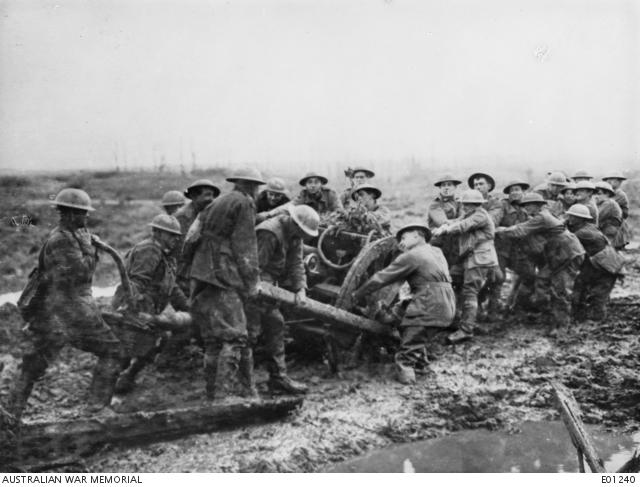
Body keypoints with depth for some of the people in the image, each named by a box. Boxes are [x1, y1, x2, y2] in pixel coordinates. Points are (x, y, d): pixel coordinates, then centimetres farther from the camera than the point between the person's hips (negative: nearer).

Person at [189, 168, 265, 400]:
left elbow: (194, 238, 20)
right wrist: (252, 280, -7)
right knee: (234, 336, -9)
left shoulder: (216, 203, 23)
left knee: (213, 338, 11)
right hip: (224, 276, -9)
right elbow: (245, 245, -9)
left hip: (201, 276, 9)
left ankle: (212, 392, 15)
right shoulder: (244, 203, -2)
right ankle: (224, 393, -16)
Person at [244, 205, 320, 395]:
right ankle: (244, 384, 0)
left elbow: (296, 263, 3)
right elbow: (255, 266, -25)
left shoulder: (295, 236, 5)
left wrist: (300, 288, -8)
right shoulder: (269, 233, -23)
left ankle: (279, 378, 17)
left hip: (269, 287, 10)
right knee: (249, 332, -7)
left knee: (276, 326, 10)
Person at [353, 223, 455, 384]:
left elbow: (382, 278, -1)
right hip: (447, 306, 9)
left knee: (406, 353, -4)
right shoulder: (437, 252, 20)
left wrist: (357, 295, 6)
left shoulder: (412, 256, -4)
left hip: (428, 308, -9)